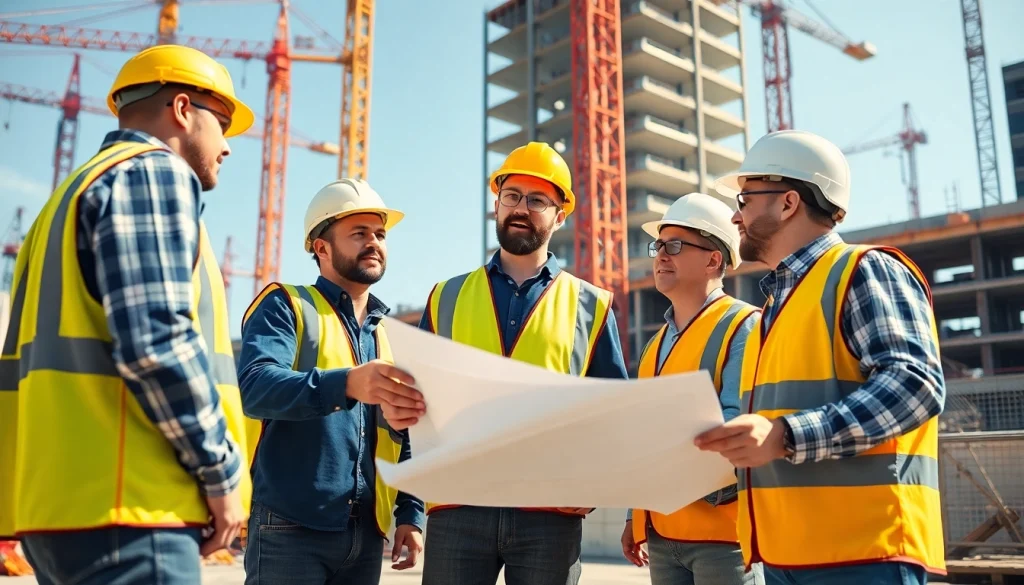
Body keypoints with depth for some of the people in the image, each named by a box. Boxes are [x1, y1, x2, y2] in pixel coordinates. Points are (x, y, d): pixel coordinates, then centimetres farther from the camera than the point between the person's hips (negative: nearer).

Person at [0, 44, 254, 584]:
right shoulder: (154, 172, -4)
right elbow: (155, 340, -20)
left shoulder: (76, 191, 25)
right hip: (123, 507, -10)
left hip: (59, 499, 10)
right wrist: (221, 472, -10)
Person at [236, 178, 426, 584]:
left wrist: (410, 514, 8)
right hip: (290, 529, -6)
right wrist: (345, 383, -34)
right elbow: (253, 386, -20)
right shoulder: (285, 306, -1)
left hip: (365, 536, 6)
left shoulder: (391, 335, 16)